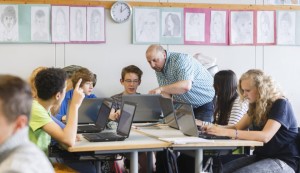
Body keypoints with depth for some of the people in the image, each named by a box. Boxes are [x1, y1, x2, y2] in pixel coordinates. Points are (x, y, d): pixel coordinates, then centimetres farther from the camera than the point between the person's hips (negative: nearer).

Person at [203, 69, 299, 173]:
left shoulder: (281, 104, -15)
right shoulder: (256, 105, 11)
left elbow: (265, 136, -27)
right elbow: (238, 127, 10)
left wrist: (228, 132, -31)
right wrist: (216, 128, -10)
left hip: (283, 161, -7)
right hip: (261, 156, 8)